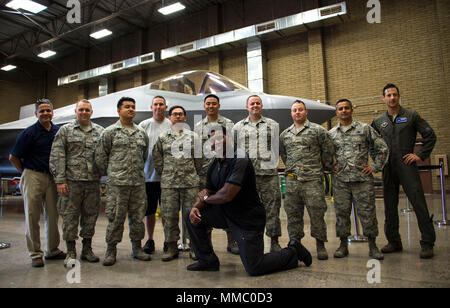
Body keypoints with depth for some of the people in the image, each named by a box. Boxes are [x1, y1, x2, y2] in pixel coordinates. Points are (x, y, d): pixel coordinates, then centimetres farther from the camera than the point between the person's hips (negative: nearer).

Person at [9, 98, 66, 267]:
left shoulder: (59, 131, 6)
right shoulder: (29, 133, -6)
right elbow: (13, 157, -2)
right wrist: (26, 172, 4)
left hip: (52, 177, 4)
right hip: (33, 177, -4)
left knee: (52, 215, 9)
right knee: (32, 216, 1)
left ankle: (53, 250, 22)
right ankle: (35, 254, 11)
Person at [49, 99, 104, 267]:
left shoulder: (100, 131, 10)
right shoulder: (65, 130, 4)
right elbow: (57, 157, -2)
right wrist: (60, 180, -9)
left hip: (93, 182, 2)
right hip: (71, 181, -2)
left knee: (90, 216, 9)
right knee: (70, 216, 3)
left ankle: (87, 249, 23)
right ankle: (71, 252, 16)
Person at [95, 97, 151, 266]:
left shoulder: (142, 133, 13)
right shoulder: (109, 132, 1)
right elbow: (100, 157, 2)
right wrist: (109, 174, 6)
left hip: (139, 182, 4)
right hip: (117, 183, -4)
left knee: (138, 216, 9)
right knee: (116, 217, 0)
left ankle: (137, 247, 23)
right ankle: (111, 250, 15)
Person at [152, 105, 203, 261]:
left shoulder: (193, 136, 7)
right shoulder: (162, 137, 9)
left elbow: (199, 158, 9)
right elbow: (156, 158, 13)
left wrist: (193, 173, 5)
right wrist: (164, 173, 7)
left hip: (190, 182, -1)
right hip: (168, 183, 1)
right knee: (169, 215, 4)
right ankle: (172, 247, 16)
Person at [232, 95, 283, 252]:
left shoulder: (273, 125, 14)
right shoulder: (238, 127, 13)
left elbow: (276, 147, 16)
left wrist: (274, 164, 10)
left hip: (269, 171, 0)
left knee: (273, 205, -2)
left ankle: (274, 242, 7)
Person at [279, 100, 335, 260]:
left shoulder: (318, 130, 2)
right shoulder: (284, 134, 14)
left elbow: (328, 151, 6)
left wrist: (325, 167, 10)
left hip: (313, 180, -4)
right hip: (291, 181, 4)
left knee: (317, 213, -2)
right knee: (293, 214, 9)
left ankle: (320, 244, 12)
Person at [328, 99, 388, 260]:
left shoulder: (365, 129, 6)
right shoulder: (331, 134, 10)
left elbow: (382, 148, 8)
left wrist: (375, 166, 1)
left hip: (363, 179, -1)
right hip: (340, 180, 2)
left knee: (368, 212, 0)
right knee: (341, 212, 5)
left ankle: (373, 246, 13)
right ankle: (343, 245, 17)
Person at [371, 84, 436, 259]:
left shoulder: (411, 116, 5)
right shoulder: (378, 121, 13)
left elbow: (430, 136, 6)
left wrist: (420, 155, -3)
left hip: (407, 166, -3)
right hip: (387, 168, 3)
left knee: (419, 203, -7)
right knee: (390, 207, 8)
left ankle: (427, 243, 3)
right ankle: (394, 242, 19)